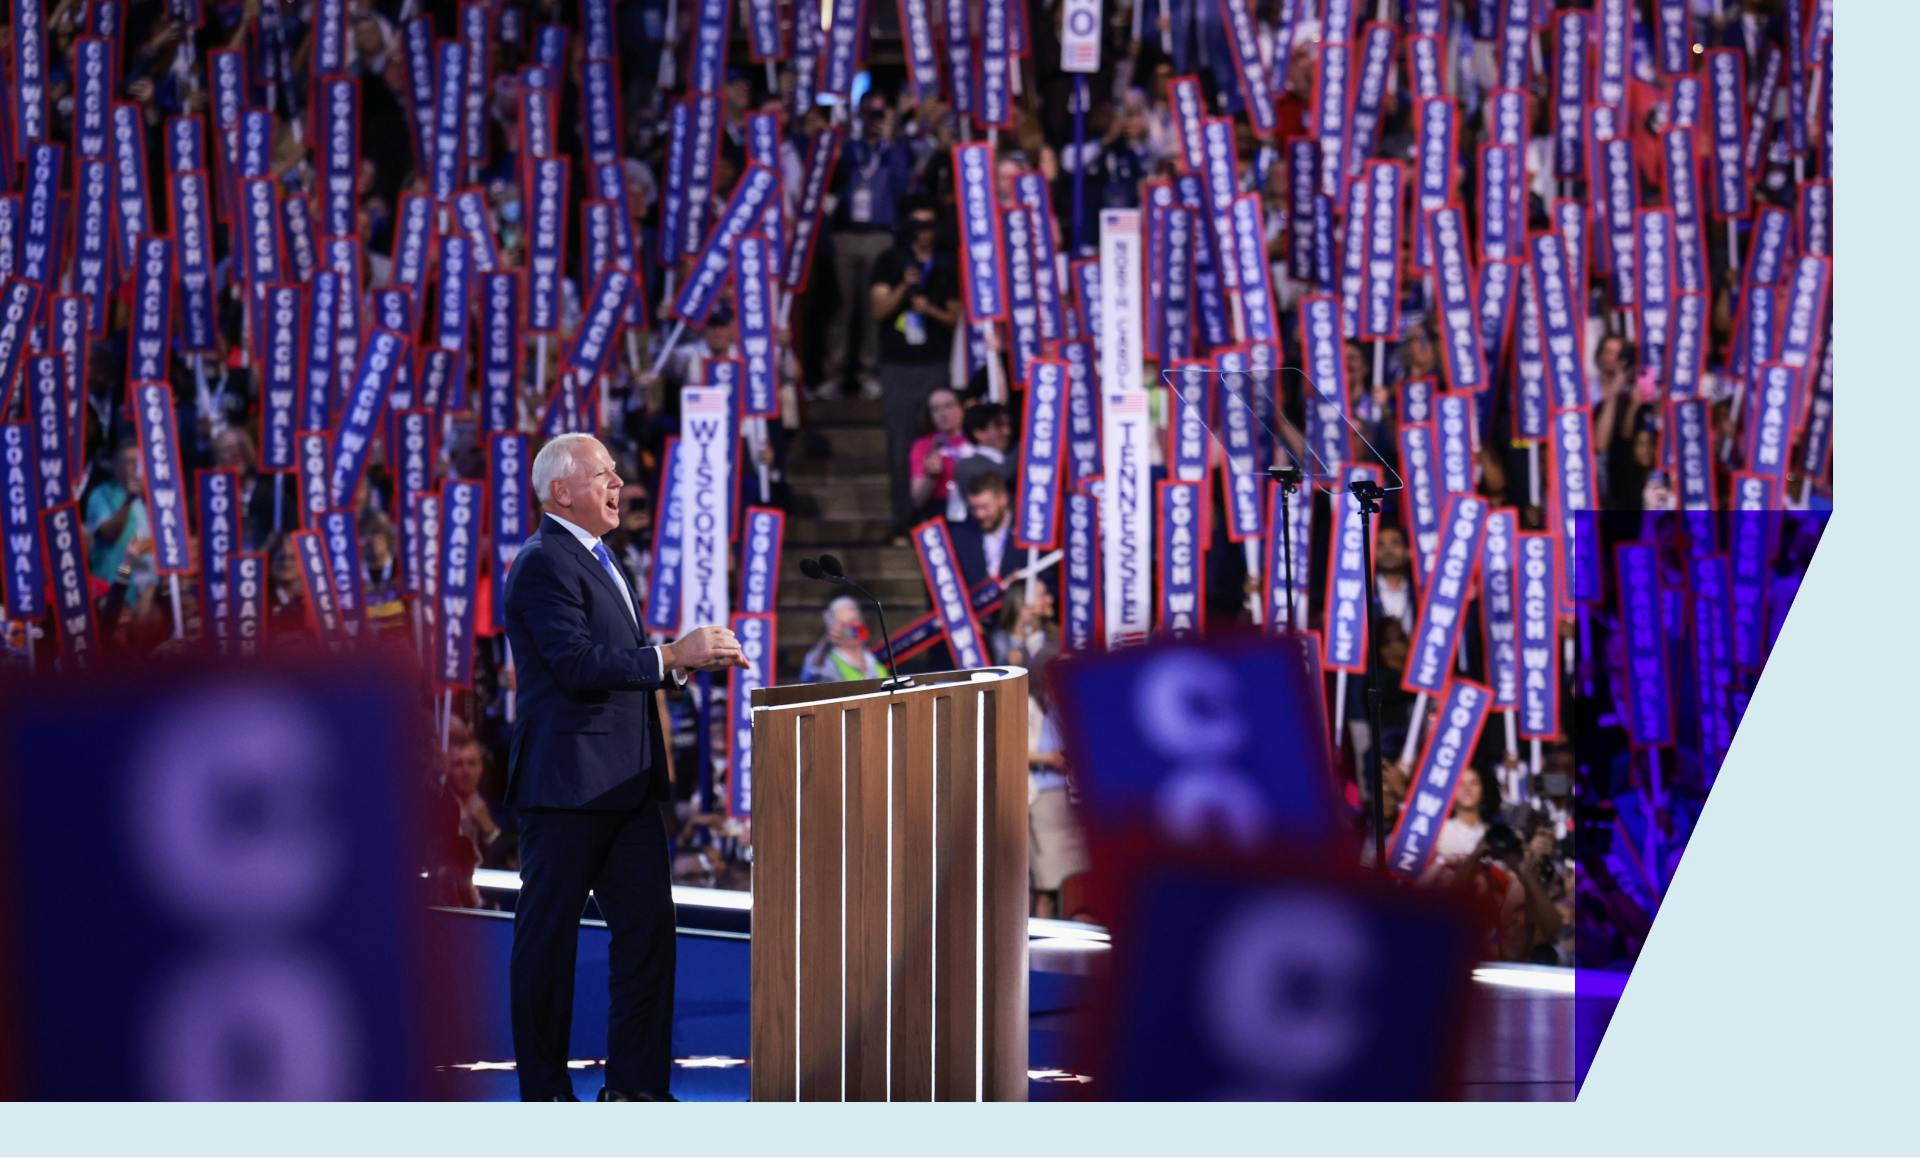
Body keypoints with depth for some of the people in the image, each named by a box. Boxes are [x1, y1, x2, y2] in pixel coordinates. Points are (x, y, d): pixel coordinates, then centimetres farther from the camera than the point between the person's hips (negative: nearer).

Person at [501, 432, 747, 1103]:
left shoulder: (594, 560, 19)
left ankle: (634, 1084, 12)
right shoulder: (544, 564, -13)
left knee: (648, 925, 7)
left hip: (625, 783, 9)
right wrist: (672, 657, -22)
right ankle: (544, 1093, 8)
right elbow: (577, 664, -23)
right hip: (567, 782, -9)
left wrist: (684, 660, 9)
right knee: (549, 935, 1)